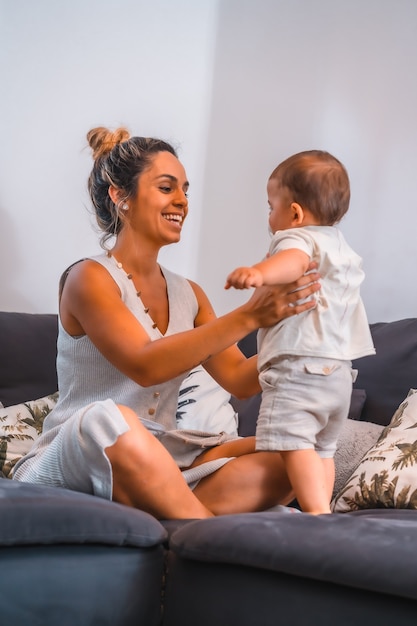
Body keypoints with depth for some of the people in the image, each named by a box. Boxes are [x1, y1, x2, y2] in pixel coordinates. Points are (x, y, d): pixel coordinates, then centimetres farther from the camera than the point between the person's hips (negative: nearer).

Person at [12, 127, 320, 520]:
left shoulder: (189, 295, 14)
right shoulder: (89, 278, -7)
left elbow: (238, 378, 6)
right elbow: (145, 365, -23)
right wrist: (247, 317, -29)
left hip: (159, 466, 7)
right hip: (71, 463, -6)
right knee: (109, 418, -40)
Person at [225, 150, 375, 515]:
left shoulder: (297, 237, -7)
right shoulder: (344, 249, 23)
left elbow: (295, 261, -34)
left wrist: (261, 272, -52)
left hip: (298, 366, -10)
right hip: (339, 371, 10)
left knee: (293, 441, -15)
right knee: (323, 447, 17)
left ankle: (317, 512, -24)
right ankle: (322, 508, 19)